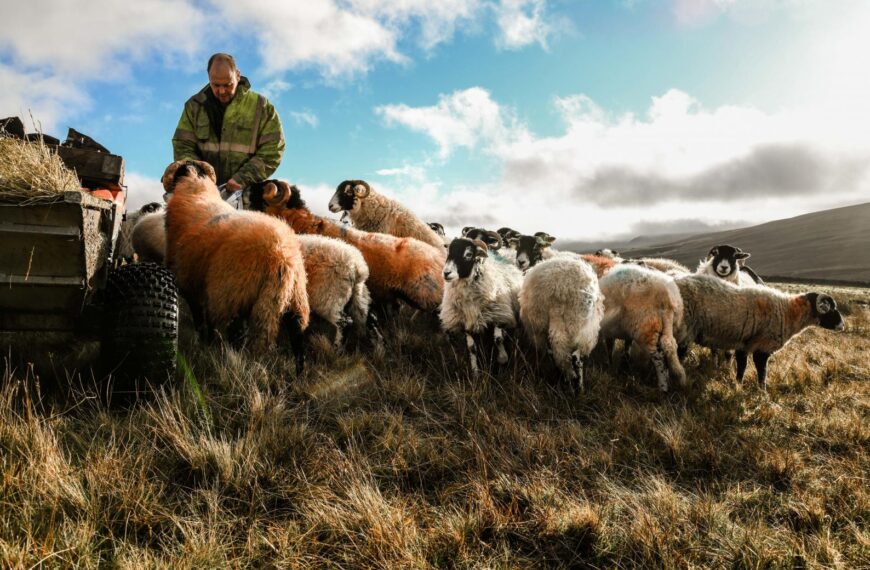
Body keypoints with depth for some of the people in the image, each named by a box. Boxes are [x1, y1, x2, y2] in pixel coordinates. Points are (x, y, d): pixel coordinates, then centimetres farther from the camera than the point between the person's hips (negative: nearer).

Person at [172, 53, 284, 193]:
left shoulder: (261, 106, 5)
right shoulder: (194, 105, 12)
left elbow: (272, 151, -1)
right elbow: (182, 148, 10)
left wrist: (242, 179, -12)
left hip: (245, 193, -2)